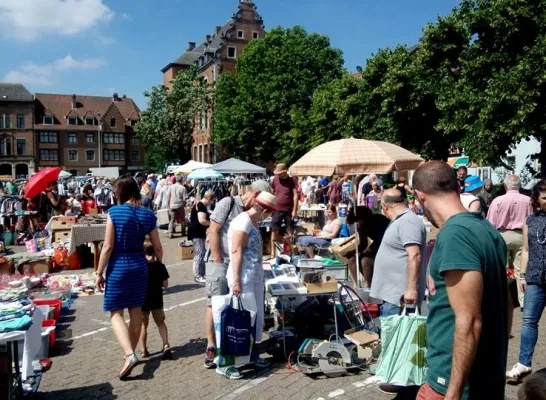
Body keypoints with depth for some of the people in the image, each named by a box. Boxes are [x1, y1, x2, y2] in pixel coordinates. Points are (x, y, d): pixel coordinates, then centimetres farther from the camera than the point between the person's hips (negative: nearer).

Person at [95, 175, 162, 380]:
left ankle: (129, 354, -11)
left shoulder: (114, 212, -13)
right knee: (136, 311, 15)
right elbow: (158, 248, 4)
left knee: (115, 312, 4)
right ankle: (131, 351, 27)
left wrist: (99, 273, -5)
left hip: (118, 267, -4)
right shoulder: (147, 214, 0)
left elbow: (108, 246, -14)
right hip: (139, 265, 5)